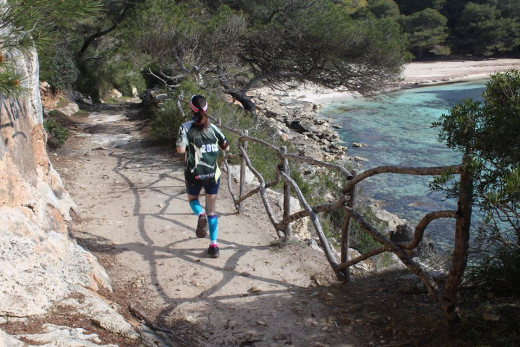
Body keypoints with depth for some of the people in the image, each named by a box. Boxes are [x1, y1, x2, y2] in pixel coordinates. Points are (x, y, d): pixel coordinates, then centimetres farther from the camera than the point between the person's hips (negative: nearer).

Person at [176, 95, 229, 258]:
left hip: (194, 174, -2)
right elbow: (226, 147, 7)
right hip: (213, 174, 2)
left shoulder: (186, 127, -10)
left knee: (192, 199, 27)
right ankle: (213, 245, 5)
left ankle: (201, 215, -7)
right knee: (212, 209, 11)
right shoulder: (212, 128, -1)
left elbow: (181, 149, -21)